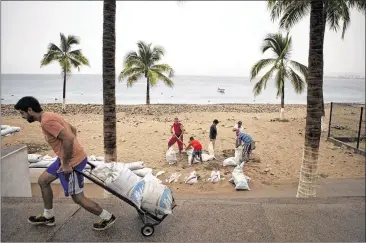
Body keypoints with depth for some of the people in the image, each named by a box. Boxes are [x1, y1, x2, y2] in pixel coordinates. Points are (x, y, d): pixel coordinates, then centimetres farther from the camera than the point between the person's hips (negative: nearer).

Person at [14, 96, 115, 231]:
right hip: (69, 157, 10)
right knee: (43, 181, 22)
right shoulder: (50, 116, 10)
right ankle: (48, 217, 36)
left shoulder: (46, 121, -21)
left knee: (78, 198, 3)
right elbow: (73, 129, 19)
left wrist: (66, 163, -21)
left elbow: (69, 138, -30)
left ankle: (107, 218, 18)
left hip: (72, 162, -10)